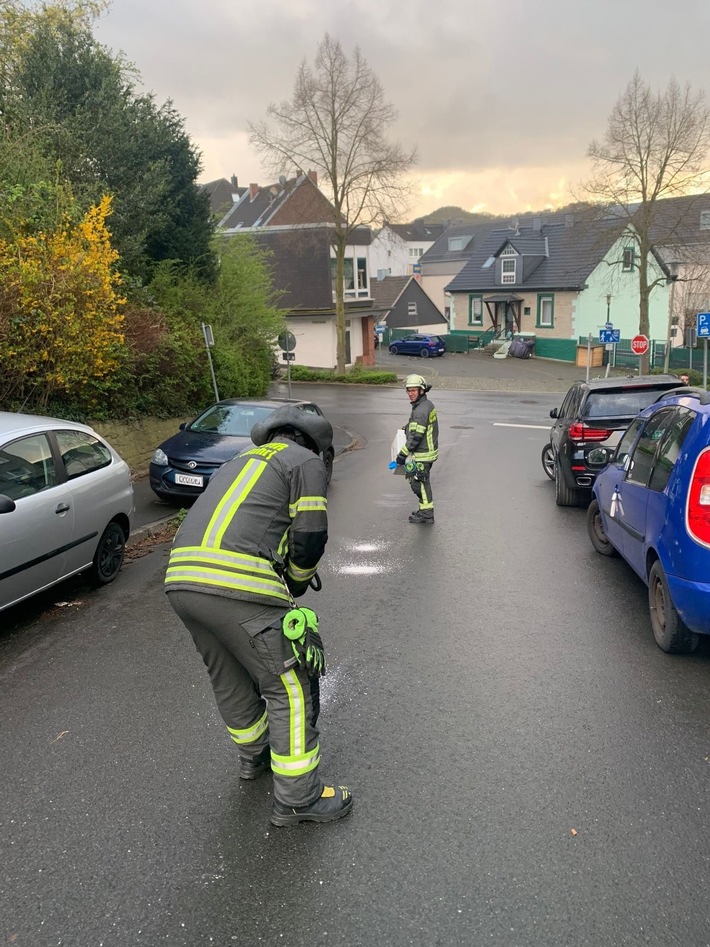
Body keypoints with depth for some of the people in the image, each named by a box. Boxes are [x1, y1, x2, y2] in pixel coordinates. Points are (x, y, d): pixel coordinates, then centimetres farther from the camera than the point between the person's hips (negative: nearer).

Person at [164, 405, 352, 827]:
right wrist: (297, 584, 18)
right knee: (290, 689, 7)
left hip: (180, 581, 8)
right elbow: (310, 539, -1)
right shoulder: (307, 462, 7)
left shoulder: (242, 460, 29)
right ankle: (298, 799, 17)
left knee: (231, 679, 27)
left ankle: (255, 754, 48)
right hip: (237, 587, -8)